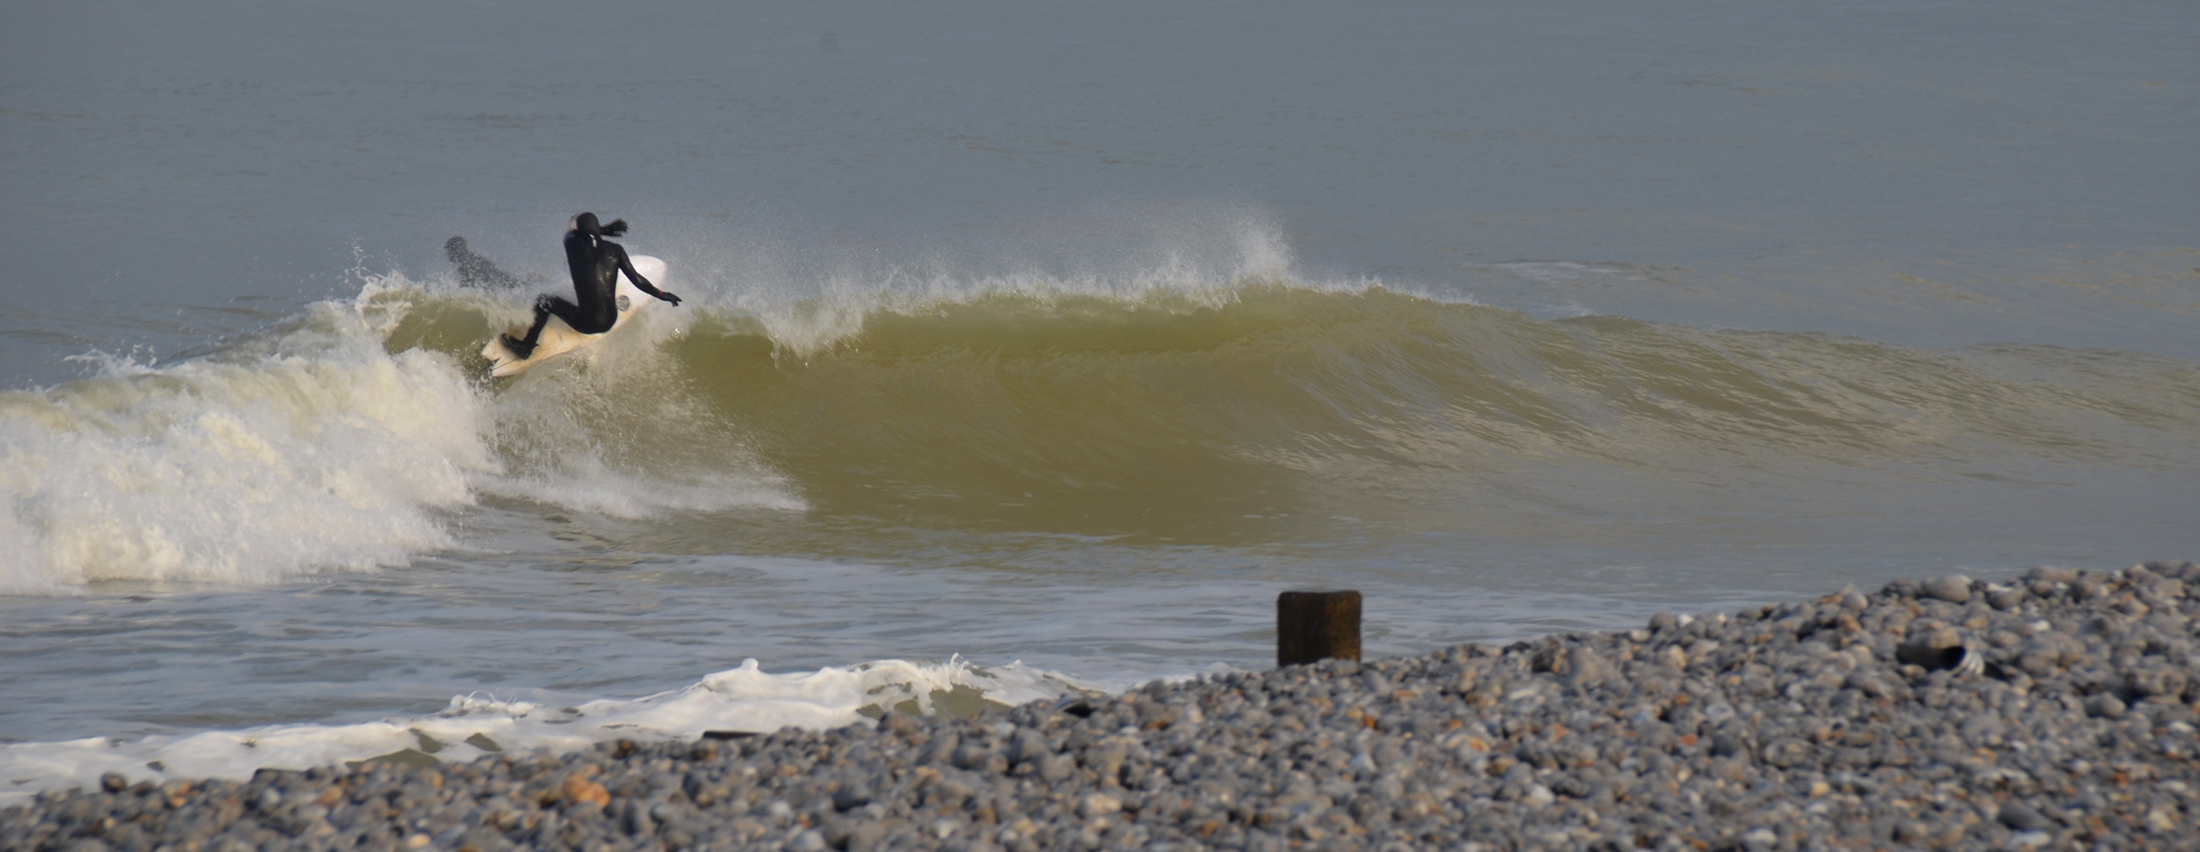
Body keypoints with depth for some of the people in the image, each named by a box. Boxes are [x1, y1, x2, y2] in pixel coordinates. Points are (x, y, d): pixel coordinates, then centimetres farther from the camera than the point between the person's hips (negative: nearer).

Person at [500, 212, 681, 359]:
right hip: (608, 323, 3)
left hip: (585, 323, -3)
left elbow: (571, 228, 18)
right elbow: (636, 279, -1)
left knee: (543, 301, 15)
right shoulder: (614, 250, -3)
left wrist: (604, 230, 22)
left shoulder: (573, 245, -6)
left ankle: (526, 347, 19)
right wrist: (661, 294, 13)